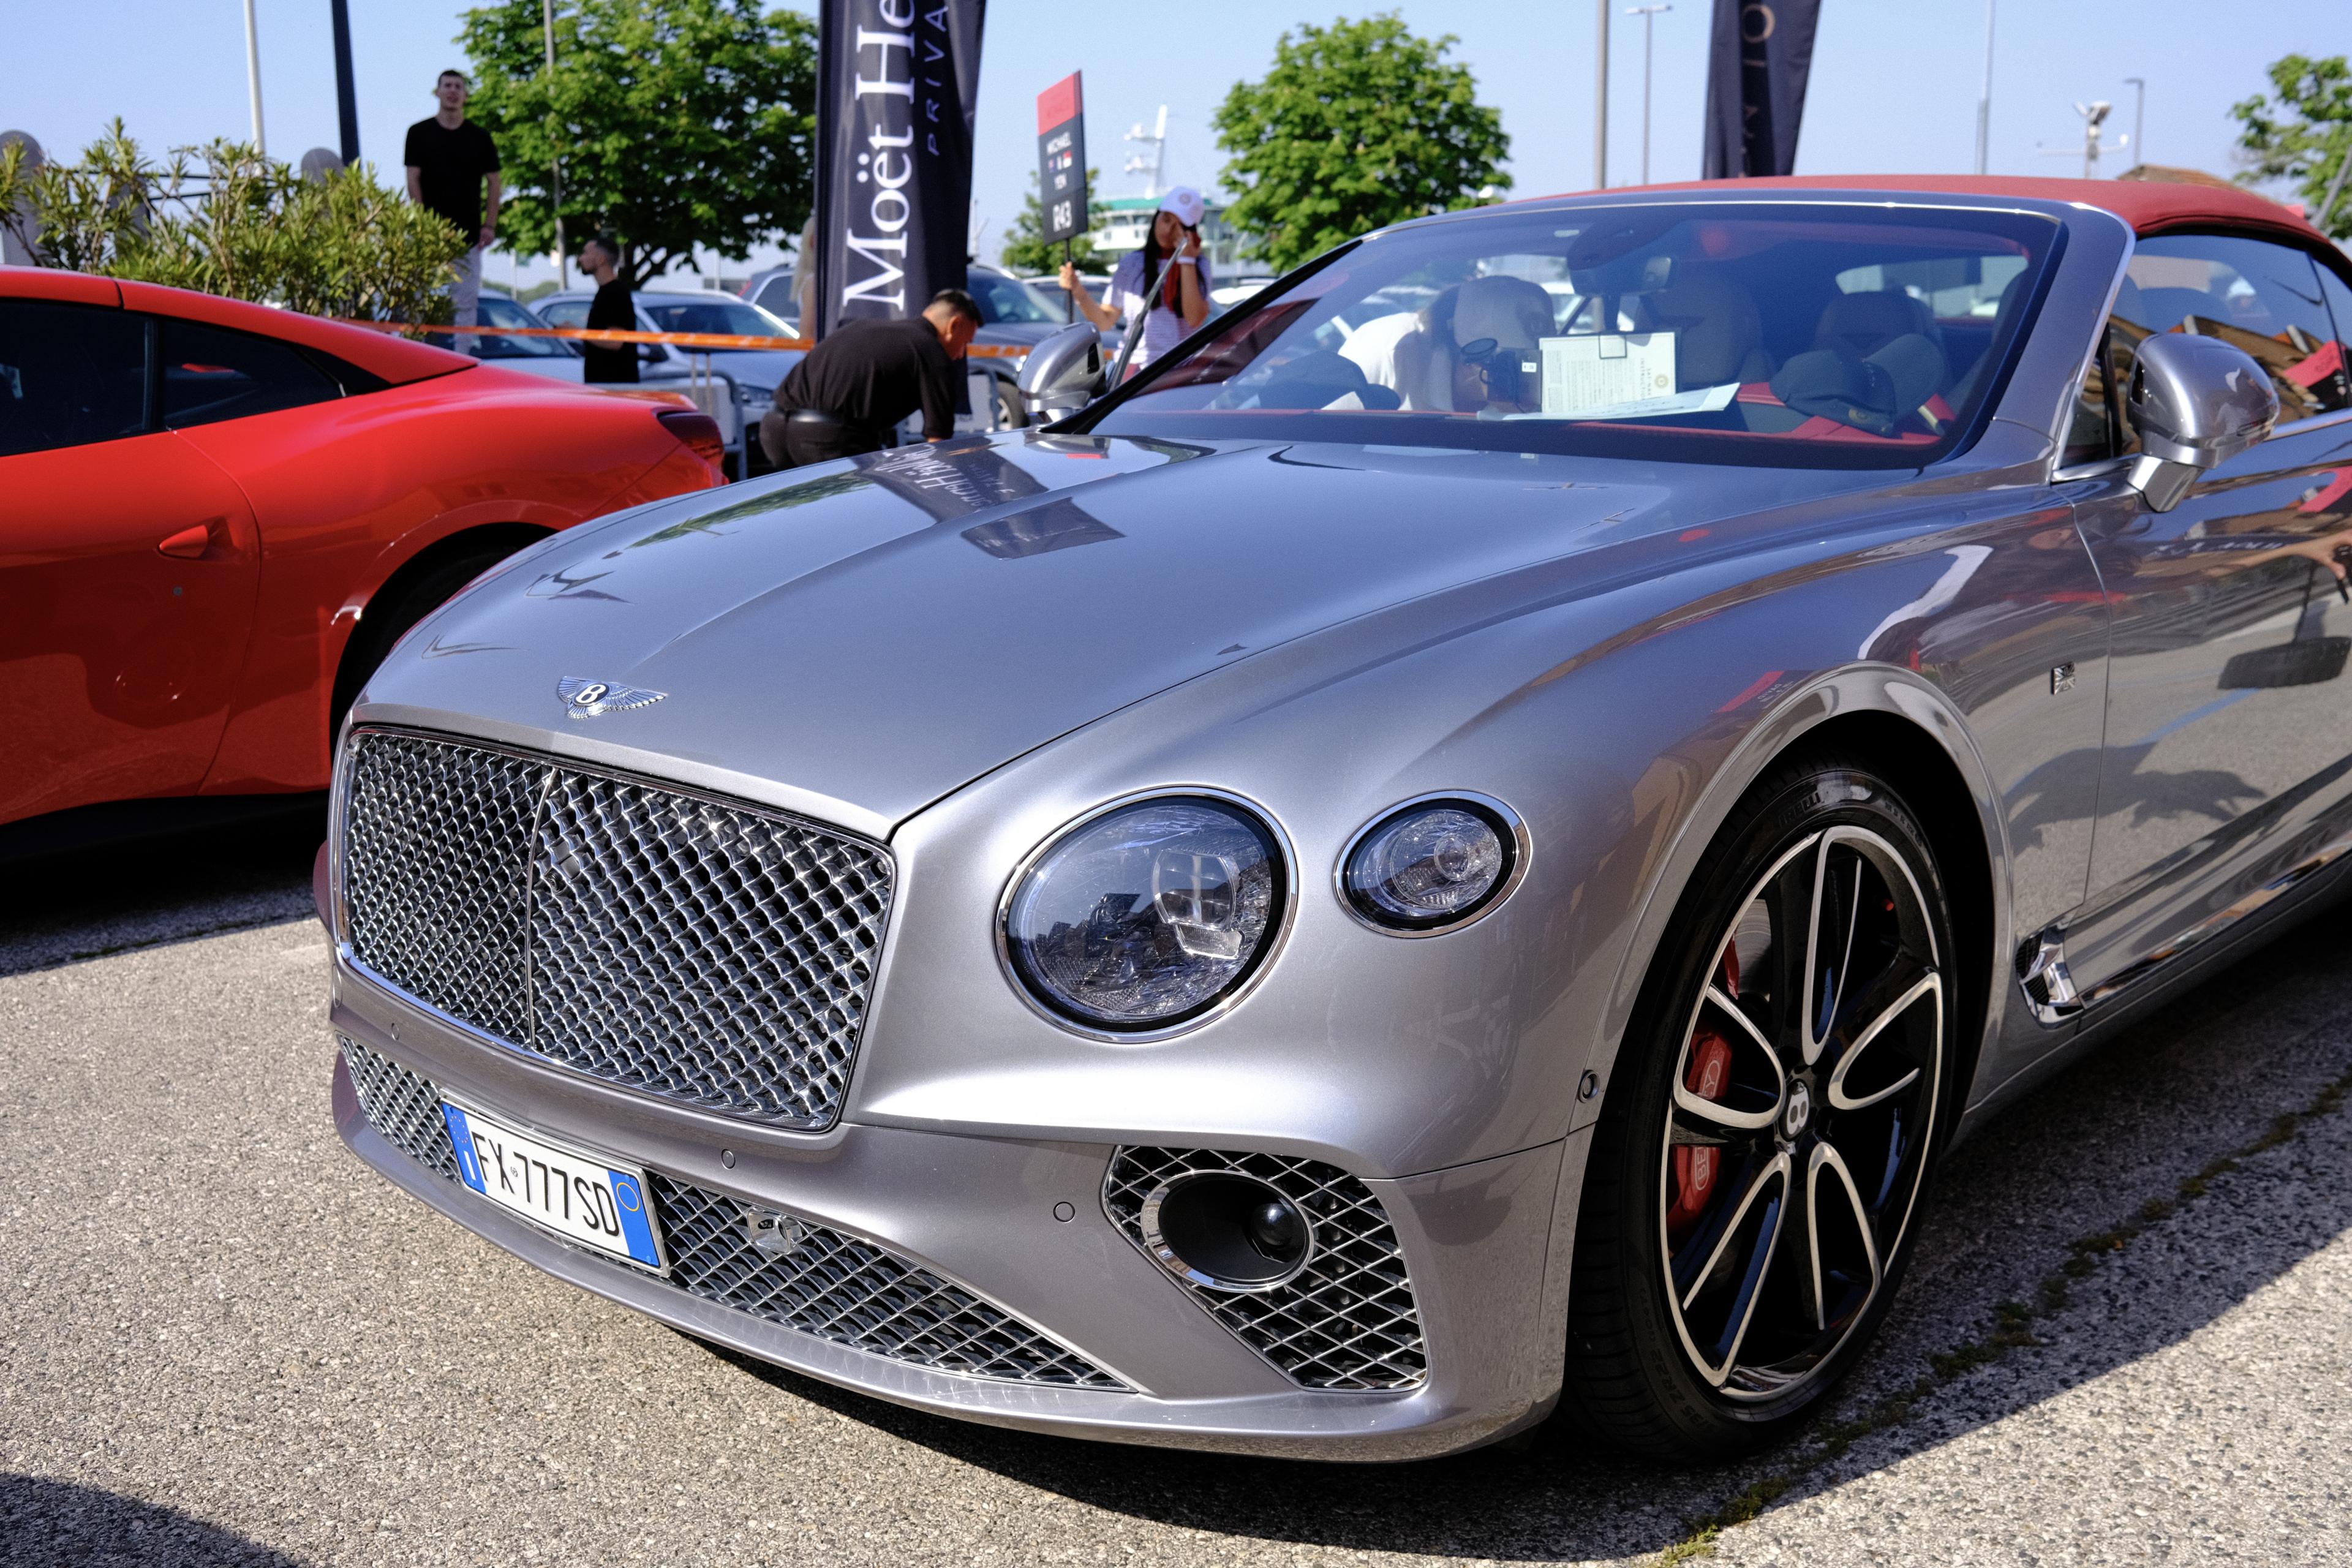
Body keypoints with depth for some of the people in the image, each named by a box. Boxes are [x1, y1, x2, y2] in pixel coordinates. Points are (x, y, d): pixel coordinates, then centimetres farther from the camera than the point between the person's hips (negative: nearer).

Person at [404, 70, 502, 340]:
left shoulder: (480, 137, 8)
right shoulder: (419, 133, 5)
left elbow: (494, 182, 7)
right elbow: (413, 179, 1)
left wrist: (490, 224, -3)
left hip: (468, 233, 1)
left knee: (466, 300, 1)